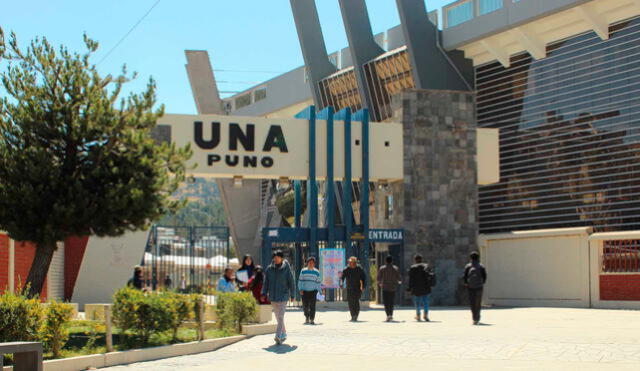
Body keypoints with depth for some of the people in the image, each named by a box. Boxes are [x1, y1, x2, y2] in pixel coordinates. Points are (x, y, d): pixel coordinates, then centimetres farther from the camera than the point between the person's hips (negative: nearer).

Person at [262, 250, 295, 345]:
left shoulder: (286, 268, -5)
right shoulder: (269, 268, 4)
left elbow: (291, 282, -1)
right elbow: (266, 282, 7)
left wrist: (292, 295, 0)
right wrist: (264, 293, -1)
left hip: (283, 296, -4)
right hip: (273, 296, 4)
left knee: (280, 316, -13)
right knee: (278, 317, 13)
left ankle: (278, 336, -19)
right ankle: (284, 334, 28)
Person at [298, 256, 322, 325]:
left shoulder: (317, 272, 7)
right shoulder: (303, 271, 5)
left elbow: (318, 282, 11)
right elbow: (300, 280, 5)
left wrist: (318, 290, 6)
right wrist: (300, 289, -3)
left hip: (313, 291, 0)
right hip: (305, 291, 0)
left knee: (312, 306, -8)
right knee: (305, 306, 2)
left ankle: (312, 319, -5)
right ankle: (307, 318, 23)